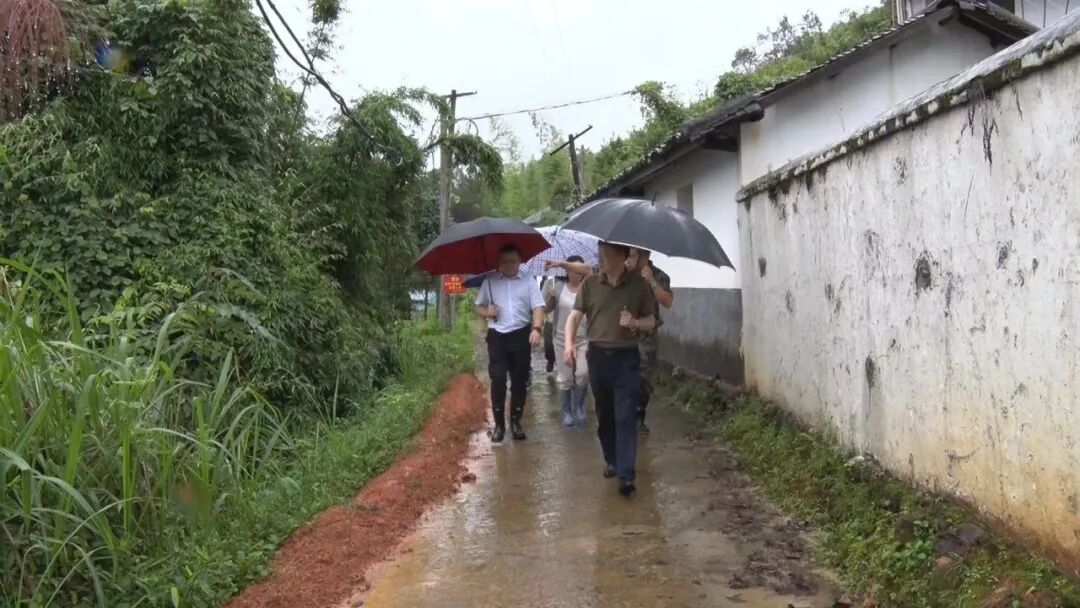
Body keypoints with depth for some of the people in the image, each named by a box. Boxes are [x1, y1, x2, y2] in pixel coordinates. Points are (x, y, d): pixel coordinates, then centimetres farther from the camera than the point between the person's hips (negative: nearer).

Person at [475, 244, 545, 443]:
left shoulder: (528, 281, 0)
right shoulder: (490, 281, 5)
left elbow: (538, 307, -7)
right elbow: (478, 306, 13)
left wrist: (536, 329, -23)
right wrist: (487, 312, -10)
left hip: (521, 335, 0)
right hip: (497, 336, 0)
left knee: (519, 381, 7)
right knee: (498, 379, -7)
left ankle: (516, 422, 19)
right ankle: (499, 424, 3)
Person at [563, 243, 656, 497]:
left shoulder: (639, 284, -2)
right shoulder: (590, 283, 2)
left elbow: (651, 321, 4)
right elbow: (575, 315, -2)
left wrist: (635, 322, -18)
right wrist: (568, 343, -18)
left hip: (626, 358, -3)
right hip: (597, 356, 3)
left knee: (625, 416, -9)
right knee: (604, 415, 13)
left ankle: (626, 475, -12)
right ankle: (611, 461, 31)